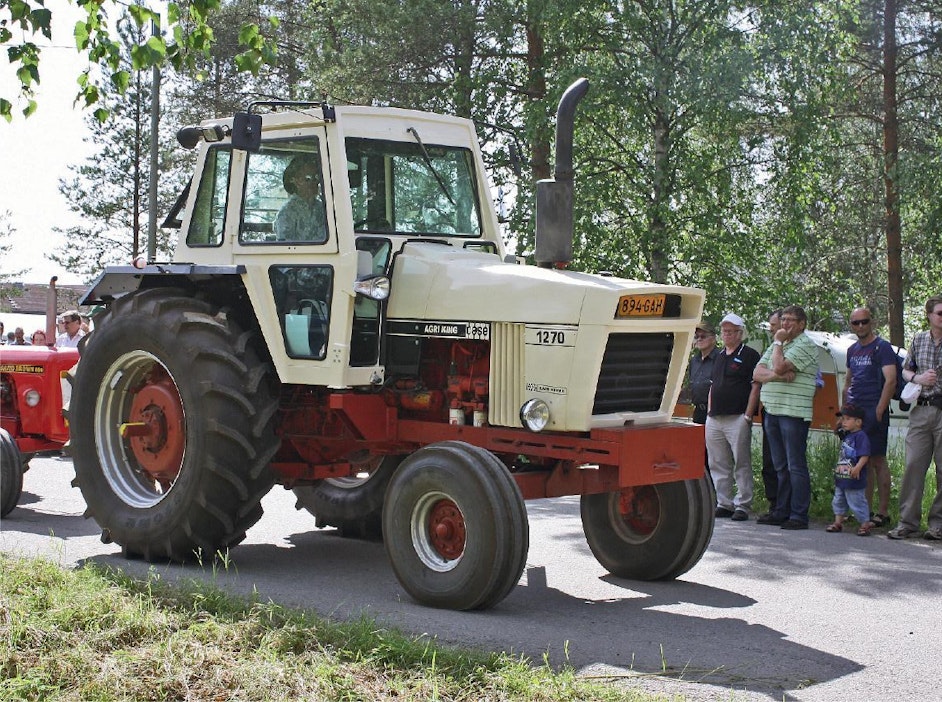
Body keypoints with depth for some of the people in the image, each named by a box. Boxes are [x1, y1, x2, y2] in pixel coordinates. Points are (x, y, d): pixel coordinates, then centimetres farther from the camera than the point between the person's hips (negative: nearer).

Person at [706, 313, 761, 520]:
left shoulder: (749, 355, -2)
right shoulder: (720, 356, 20)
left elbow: (755, 386, -8)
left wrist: (747, 416, -13)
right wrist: (710, 410, 14)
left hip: (737, 419, -7)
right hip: (714, 419, 7)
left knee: (742, 464, -4)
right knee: (718, 465, 8)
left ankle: (742, 505, -1)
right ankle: (723, 504, 14)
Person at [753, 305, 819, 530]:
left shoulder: (805, 345, -7)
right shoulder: (776, 345, 19)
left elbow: (779, 367, -19)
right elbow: (757, 373, 9)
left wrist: (778, 343, -4)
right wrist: (777, 375, -11)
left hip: (794, 413, -8)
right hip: (772, 411, 8)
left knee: (796, 466, -6)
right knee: (780, 467, 12)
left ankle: (799, 515, -4)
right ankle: (781, 511, 17)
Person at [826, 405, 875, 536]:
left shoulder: (861, 436, -16)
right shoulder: (846, 436, 13)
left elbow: (864, 456, -23)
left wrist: (857, 468, -33)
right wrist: (838, 467, 20)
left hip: (854, 480, -9)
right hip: (841, 478, 9)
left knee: (857, 502, -2)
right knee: (838, 500, 15)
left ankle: (865, 523, 10)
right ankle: (838, 522, 25)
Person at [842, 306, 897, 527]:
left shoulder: (882, 347, -5)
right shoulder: (852, 350, 18)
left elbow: (890, 381, -14)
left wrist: (879, 411, -19)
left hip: (874, 412, -7)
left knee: (877, 460, -7)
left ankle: (882, 512, -4)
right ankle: (866, 510, 15)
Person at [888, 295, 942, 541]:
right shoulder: (918, 340, 10)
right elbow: (905, 371, 20)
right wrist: (918, 378, -2)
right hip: (921, 411, 3)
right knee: (913, 466, -1)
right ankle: (908, 522, 4)